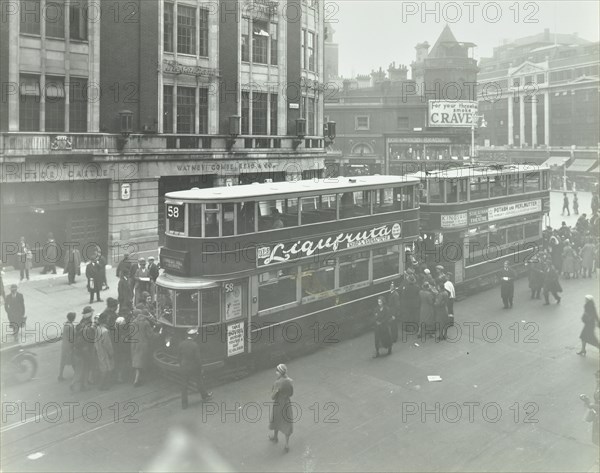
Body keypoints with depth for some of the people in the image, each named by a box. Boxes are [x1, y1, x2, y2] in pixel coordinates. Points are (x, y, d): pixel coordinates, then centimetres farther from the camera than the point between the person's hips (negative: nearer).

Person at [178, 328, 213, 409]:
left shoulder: (181, 344, -8)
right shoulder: (195, 345, -23)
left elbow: (179, 356, 1)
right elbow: (198, 358, -18)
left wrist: (181, 365, 14)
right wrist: (200, 368, -4)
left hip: (184, 368, 4)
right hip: (193, 368, -4)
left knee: (184, 385, 12)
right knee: (199, 382, 19)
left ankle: (184, 404, 16)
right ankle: (205, 396, 41)